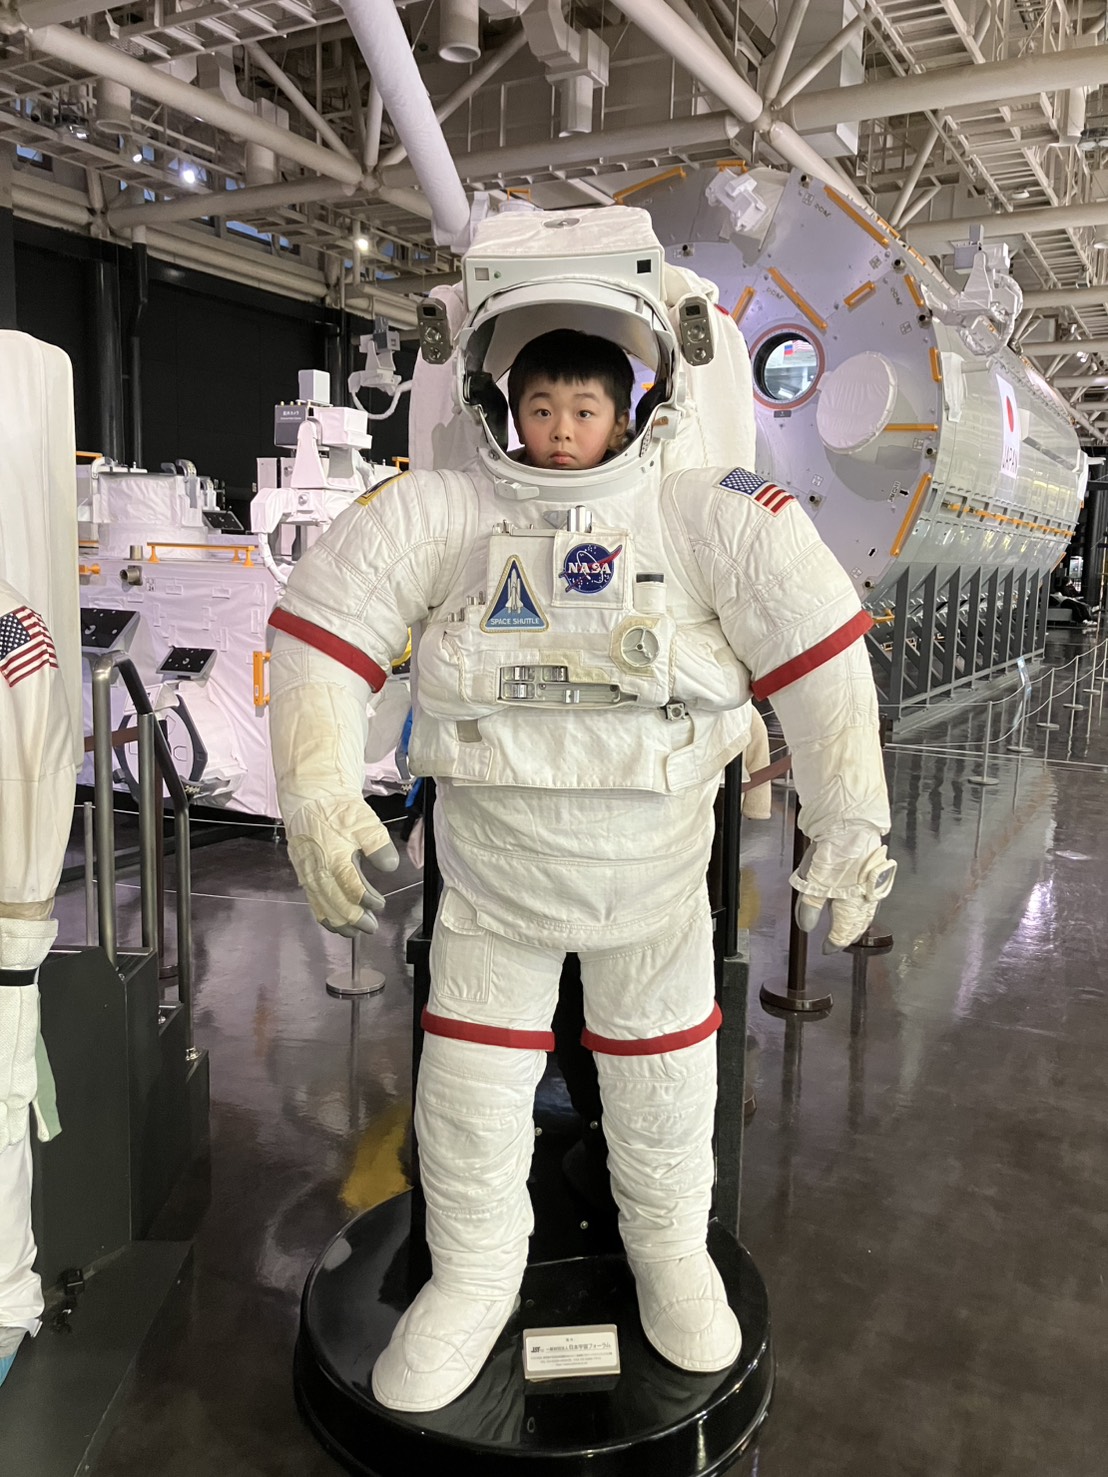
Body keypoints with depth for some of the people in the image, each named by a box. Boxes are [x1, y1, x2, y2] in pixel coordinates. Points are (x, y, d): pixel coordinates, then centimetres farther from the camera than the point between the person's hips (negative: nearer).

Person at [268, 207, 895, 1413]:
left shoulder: (709, 512, -14)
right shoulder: (437, 508, -11)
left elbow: (822, 650, -14)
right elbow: (317, 626, -11)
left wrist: (850, 821, -15)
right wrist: (318, 796, -18)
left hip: (654, 869, 0)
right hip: (489, 870, 1)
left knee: (663, 1077, 17)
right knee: (469, 1087, 11)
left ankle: (669, 1245, 45)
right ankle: (474, 1272, 36)